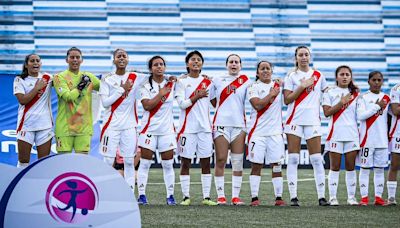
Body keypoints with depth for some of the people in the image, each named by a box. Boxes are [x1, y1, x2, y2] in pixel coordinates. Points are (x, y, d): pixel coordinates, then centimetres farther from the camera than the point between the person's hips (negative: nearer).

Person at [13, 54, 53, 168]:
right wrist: (37, 88, -10)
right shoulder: (20, 80, 1)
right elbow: (22, 100, -11)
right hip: (26, 123, -2)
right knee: (23, 161, -1)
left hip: (45, 124, 2)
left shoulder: (47, 77, 9)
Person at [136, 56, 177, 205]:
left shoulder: (171, 84, 6)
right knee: (145, 163, -1)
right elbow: (147, 106, -14)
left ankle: (170, 195, 9)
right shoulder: (145, 86, -1)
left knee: (168, 165, 4)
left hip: (167, 130, 2)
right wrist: (161, 93, -14)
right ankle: (141, 194, 3)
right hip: (149, 129, -2)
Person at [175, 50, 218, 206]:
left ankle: (206, 197, 4)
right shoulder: (182, 81, 1)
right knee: (185, 162, 0)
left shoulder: (207, 82, 11)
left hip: (205, 127, 3)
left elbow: (215, 102, 18)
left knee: (206, 162, 2)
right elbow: (181, 104, -8)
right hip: (188, 127, -3)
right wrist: (197, 96, -12)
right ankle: (186, 197, 4)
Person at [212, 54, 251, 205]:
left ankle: (236, 196, 2)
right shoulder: (218, 81, 10)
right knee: (220, 161, -2)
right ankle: (220, 196, 2)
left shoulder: (245, 81, 9)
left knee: (238, 162, -1)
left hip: (239, 124, 0)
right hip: (221, 123, 0)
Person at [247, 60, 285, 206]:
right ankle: (254, 197, 0)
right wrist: (271, 94, -8)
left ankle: (278, 197, 3)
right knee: (256, 165, -2)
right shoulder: (253, 87, 0)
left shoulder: (278, 85, 13)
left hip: (276, 131, 3)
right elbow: (257, 105, -14)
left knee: (276, 165, 1)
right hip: (258, 132, -3)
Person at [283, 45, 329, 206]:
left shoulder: (318, 75, 11)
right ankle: (293, 196, -2)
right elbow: (287, 100, -4)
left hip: (313, 120, 2)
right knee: (293, 159, -3)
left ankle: (321, 196, -2)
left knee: (316, 159, -2)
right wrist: (302, 86, -10)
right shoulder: (291, 76, 4)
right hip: (295, 120, -1)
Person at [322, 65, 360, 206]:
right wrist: (341, 102, -14)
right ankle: (332, 197, 2)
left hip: (352, 134, 3)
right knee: (335, 167, -1)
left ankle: (351, 197, 8)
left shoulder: (355, 94, 13)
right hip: (335, 134, -3)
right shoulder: (330, 92, 3)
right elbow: (327, 112, -7)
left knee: (351, 167, 3)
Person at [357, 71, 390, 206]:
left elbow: (388, 117, 17)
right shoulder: (363, 98, -2)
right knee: (365, 168, -2)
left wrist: (388, 136, 8)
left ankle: (378, 197, 8)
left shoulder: (386, 98, 11)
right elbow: (360, 116, -16)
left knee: (380, 168, 5)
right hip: (367, 138, -4)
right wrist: (377, 106, -13)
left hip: (382, 139, 4)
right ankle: (364, 197, 0)